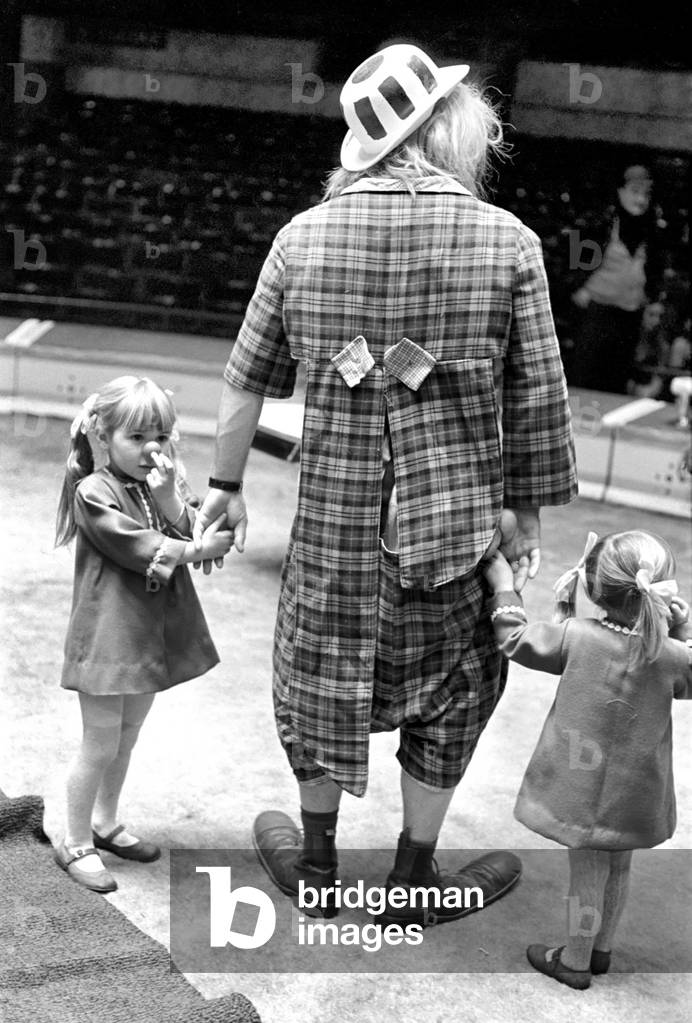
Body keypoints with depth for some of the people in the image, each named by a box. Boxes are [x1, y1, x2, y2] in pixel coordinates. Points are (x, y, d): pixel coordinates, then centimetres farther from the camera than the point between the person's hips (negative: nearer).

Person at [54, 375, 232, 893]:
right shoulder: (94, 491, -13)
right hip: (109, 634, -6)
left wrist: (169, 497, -20)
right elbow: (134, 546, -21)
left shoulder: (169, 483, 6)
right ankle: (76, 844, 18)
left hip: (155, 633, 7)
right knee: (100, 745, 2)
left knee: (126, 738, 20)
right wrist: (194, 549, -20)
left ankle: (106, 823, 39)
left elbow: (190, 536, -7)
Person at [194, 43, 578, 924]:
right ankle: (412, 878, 31)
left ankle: (315, 864, 37)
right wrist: (525, 512, 7)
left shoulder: (303, 237, -3)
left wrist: (225, 483, 17)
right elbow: (535, 399, -5)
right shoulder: (508, 242, -9)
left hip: (334, 513, 2)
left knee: (321, 679, 20)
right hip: (455, 517, -1)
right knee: (450, 690, 18)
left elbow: (247, 378, 4)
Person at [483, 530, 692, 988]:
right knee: (619, 869, 23)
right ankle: (602, 949, 42)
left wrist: (503, 585, 2)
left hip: (584, 789, -2)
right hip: (636, 795, 2)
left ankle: (575, 962, 30)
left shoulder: (576, 637, -20)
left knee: (586, 872, 13)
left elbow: (516, 639, -8)